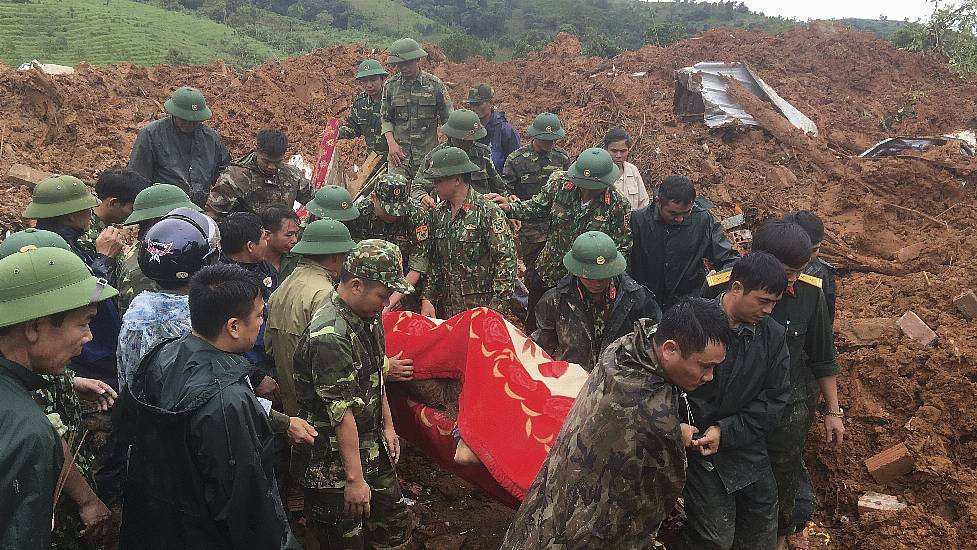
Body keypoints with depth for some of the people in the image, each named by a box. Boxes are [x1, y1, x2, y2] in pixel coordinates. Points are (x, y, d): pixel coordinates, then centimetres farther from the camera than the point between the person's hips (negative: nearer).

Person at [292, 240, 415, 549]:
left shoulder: (368, 317, 4)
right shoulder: (329, 336, -27)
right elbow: (342, 412, -26)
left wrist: (387, 427, 17)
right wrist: (355, 478, -22)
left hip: (372, 451, 9)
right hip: (334, 468, -9)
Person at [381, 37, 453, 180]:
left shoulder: (435, 84, 0)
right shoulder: (390, 85, 5)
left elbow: (448, 120, 4)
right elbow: (385, 118, 11)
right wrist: (391, 143, -5)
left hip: (428, 156, -1)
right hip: (399, 155, 1)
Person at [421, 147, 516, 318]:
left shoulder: (488, 212, -12)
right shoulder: (439, 212, 8)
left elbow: (506, 260, -15)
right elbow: (433, 261, 13)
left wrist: (497, 307, -18)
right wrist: (427, 298, 4)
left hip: (481, 308, -6)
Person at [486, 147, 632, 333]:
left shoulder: (618, 206, -18)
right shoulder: (560, 183, -11)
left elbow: (622, 248, -12)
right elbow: (537, 206, 3)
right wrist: (510, 208, -15)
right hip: (548, 275, 3)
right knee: (533, 325, 21)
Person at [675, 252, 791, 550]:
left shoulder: (773, 335, -5)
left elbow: (774, 399, -3)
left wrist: (726, 431, -13)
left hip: (746, 444, 4)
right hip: (697, 442, -4)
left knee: (763, 523, 16)